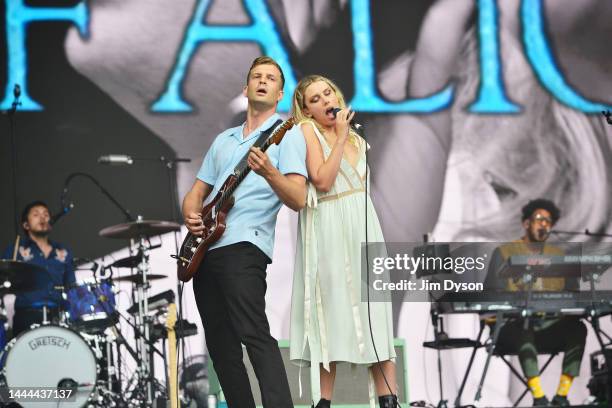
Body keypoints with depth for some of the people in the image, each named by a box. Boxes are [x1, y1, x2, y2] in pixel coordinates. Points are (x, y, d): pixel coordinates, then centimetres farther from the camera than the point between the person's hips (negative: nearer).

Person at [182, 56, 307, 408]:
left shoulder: (287, 135, 3)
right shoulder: (224, 140, 24)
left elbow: (298, 200, -8)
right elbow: (197, 192, 25)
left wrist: (268, 172, -27)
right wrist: (191, 214, 1)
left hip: (243, 245, -8)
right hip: (204, 248, 8)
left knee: (254, 334, -21)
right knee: (220, 344, 5)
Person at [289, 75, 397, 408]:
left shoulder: (357, 140, 17)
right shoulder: (307, 131, -3)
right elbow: (322, 180, -13)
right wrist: (341, 137, -12)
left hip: (363, 226, 5)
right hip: (328, 227, -5)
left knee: (372, 314, -2)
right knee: (331, 314, -5)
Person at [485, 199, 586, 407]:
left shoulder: (559, 255, 17)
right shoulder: (504, 253, 4)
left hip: (549, 326, 4)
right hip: (513, 325, -4)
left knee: (577, 328, -26)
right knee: (524, 328, -38)